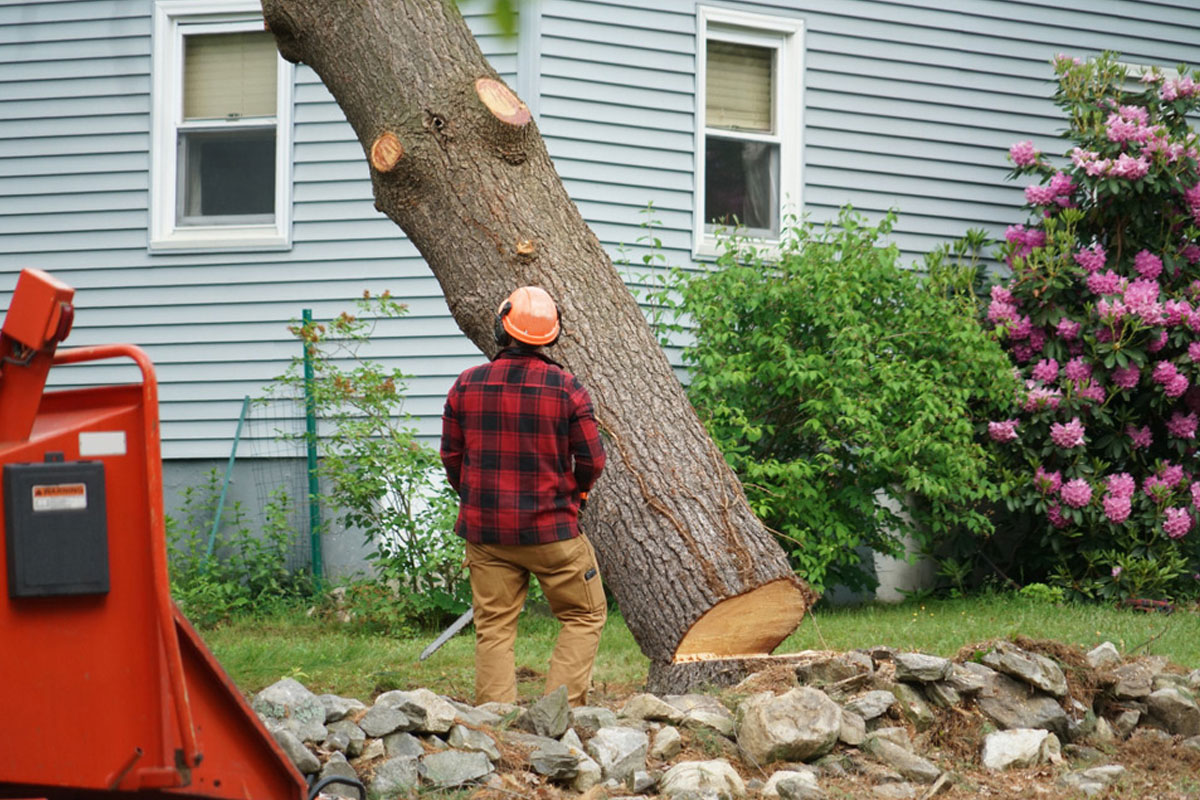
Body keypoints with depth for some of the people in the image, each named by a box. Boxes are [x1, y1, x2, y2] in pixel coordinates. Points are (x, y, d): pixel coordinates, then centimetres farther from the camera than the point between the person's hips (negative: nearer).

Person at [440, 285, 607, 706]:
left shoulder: (467, 385, -2)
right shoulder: (565, 387, -9)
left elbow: (452, 458, 6)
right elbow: (592, 460, -4)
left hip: (485, 530, 3)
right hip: (550, 530, -3)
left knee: (494, 629, 8)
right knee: (584, 617, 12)